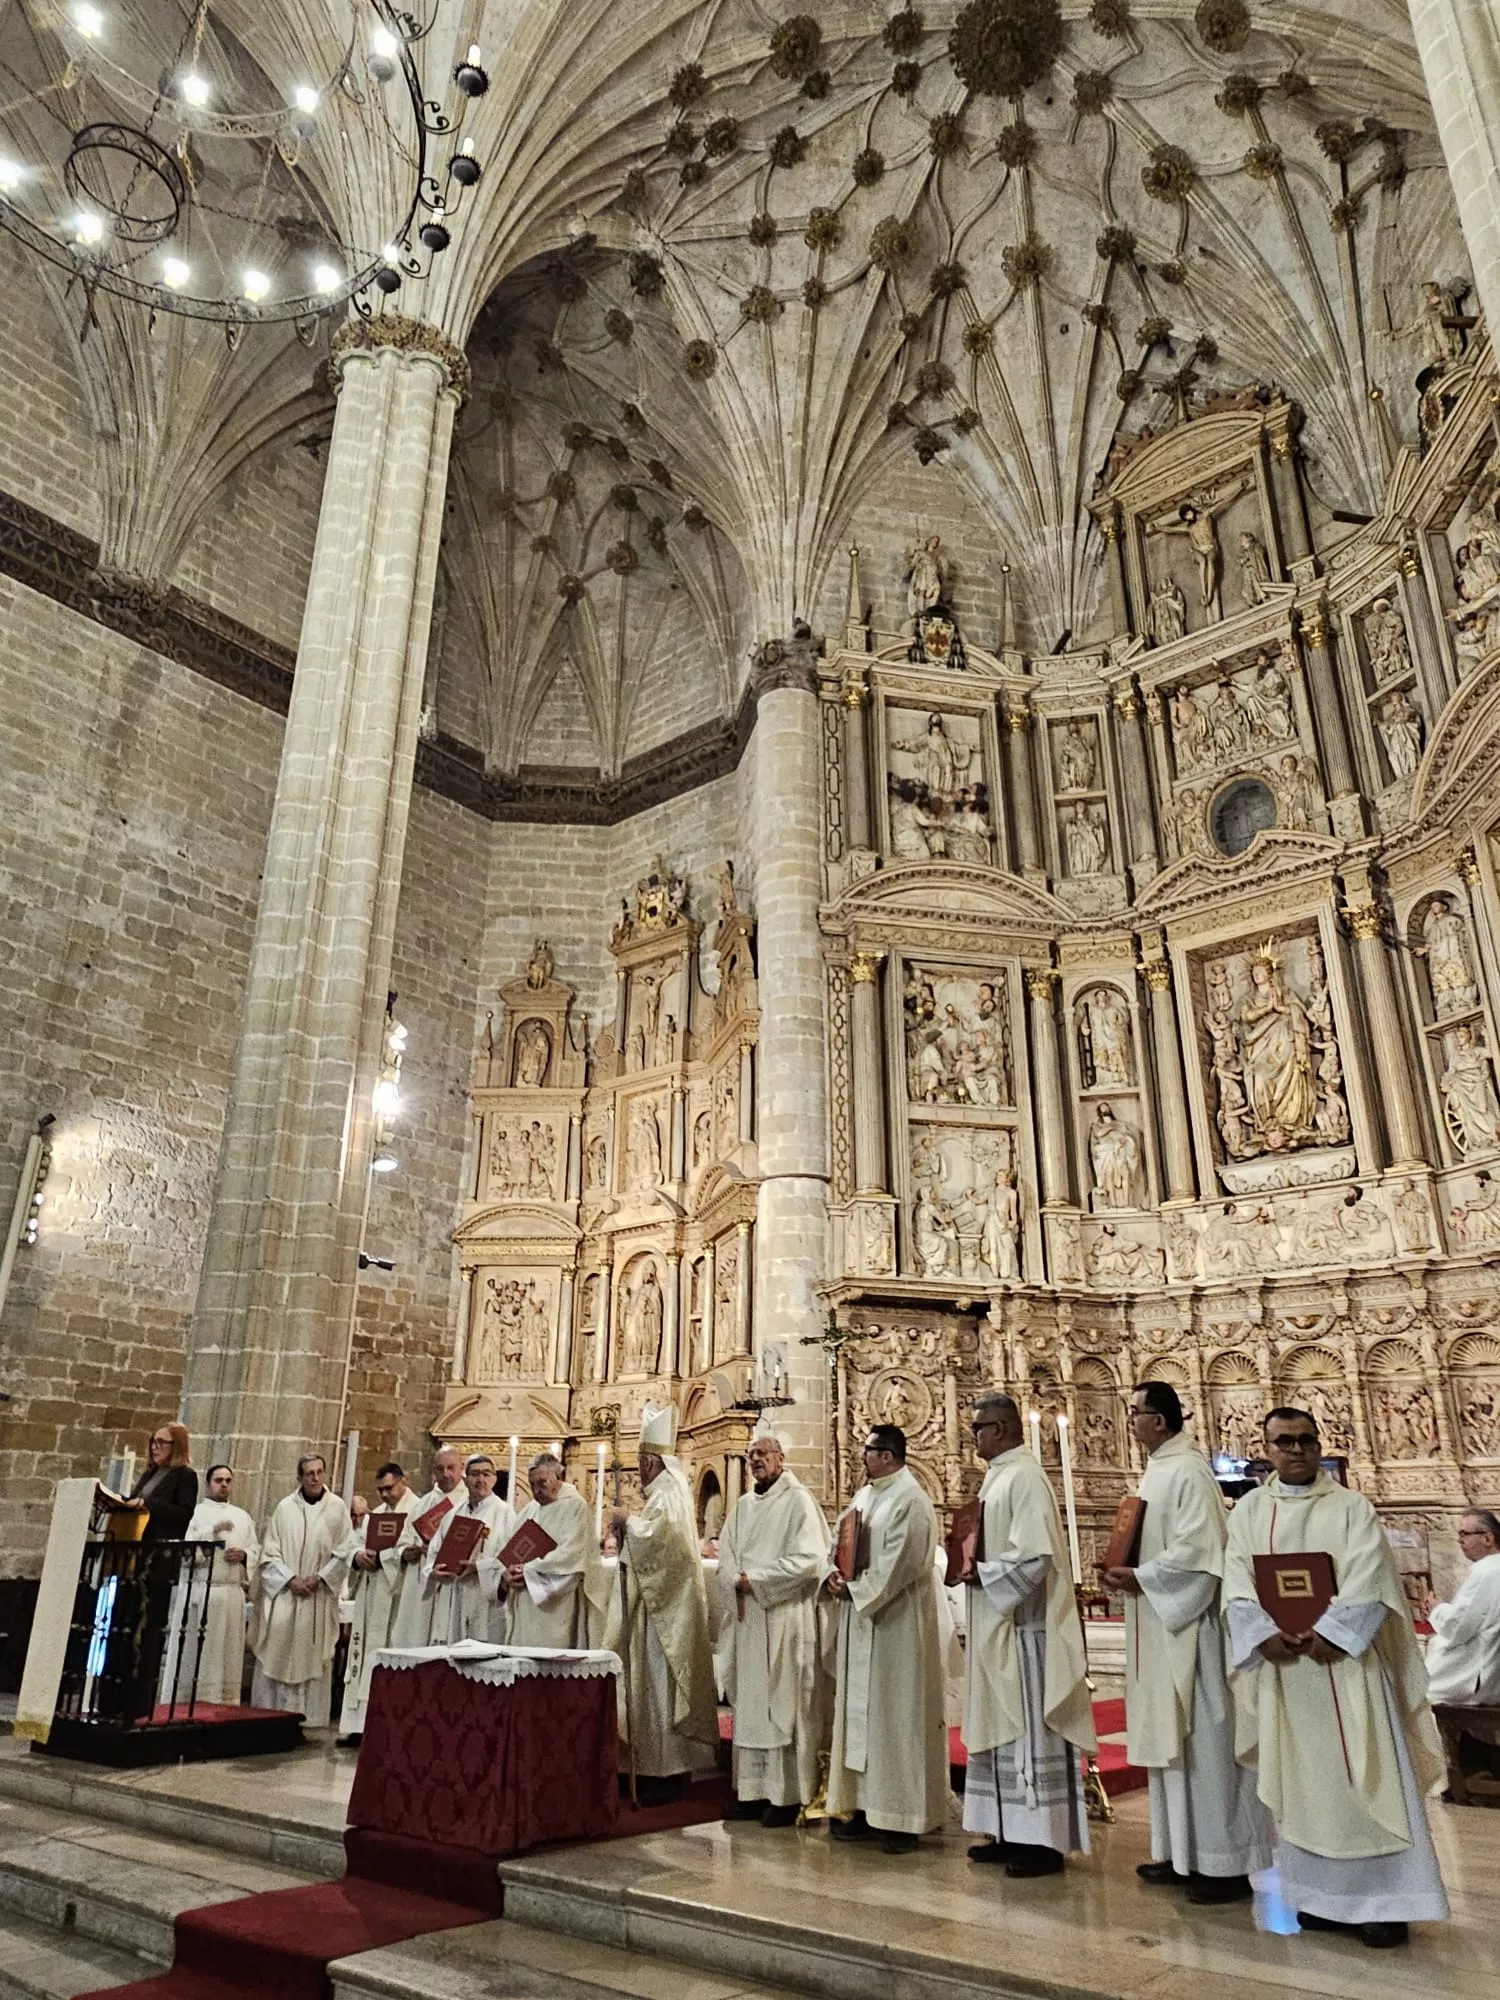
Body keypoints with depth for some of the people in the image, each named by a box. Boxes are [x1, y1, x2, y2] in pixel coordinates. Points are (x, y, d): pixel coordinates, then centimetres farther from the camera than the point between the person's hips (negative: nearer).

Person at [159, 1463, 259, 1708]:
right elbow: (184, 1546, -10)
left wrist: (244, 1555, -7)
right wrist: (213, 1530, -20)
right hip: (197, 1591, -3)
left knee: (226, 1652, 4)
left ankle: (223, 1705, 9)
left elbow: (256, 1550, 14)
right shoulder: (194, 1512, 4)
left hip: (231, 1593, 3)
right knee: (190, 1653, -2)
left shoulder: (242, 1517, 16)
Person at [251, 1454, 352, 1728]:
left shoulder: (337, 1507, 2)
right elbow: (270, 1552, 2)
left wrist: (319, 1578, -9)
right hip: (283, 1592, 0)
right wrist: (291, 1579, -9)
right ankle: (269, 1713, 6)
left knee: (313, 1653, -1)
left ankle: (310, 1715, 5)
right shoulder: (285, 1507, 3)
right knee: (277, 1651, -4)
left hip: (320, 1594, 0)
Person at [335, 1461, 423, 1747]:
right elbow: (351, 1542, 12)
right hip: (369, 1597, 8)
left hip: (397, 1597, -8)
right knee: (362, 1657, 8)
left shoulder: (418, 1510, -5)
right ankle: (358, 1727, 14)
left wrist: (380, 1557, -19)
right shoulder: (375, 1514, 20)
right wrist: (357, 1556, -8)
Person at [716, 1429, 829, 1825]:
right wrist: (737, 1582, -11)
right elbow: (726, 1556, 10)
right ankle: (753, 1790, 17)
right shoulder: (743, 1506, 14)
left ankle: (788, 1795, 6)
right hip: (746, 1618, 6)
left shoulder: (798, 1500, -6)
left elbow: (808, 1559, -15)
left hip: (785, 1618, -6)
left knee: (783, 1703, -2)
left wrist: (756, 1580, -14)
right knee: (750, 1703, 9)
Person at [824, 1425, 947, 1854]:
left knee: (896, 1714, -1)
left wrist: (855, 1590, -16)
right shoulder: (864, 1495, 12)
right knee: (860, 1710, 12)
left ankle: (902, 1818, 8)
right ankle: (867, 1806, 22)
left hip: (896, 1623, -9)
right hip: (860, 1619, 9)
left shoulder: (910, 1500, -16)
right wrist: (832, 1575, -5)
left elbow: (898, 1565, -22)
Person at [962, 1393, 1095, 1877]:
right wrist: (973, 1566, 3)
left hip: (1024, 1628, -10)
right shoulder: (998, 1477, 12)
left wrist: (982, 1574, -15)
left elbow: (1036, 1555, -25)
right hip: (997, 1626, 10)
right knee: (1003, 1729, 14)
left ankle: (1044, 1841, 7)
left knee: (1031, 1730, -2)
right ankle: (1013, 1832, 23)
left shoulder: (1024, 1477, -17)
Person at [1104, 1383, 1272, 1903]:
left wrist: (1139, 1577, -18)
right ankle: (1181, 1852, 24)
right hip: (1159, 1625, 10)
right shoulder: (1156, 1471, 12)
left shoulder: (1187, 1471, -17)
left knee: (1204, 1740, -2)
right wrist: (1128, 1573, 4)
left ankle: (1225, 1863, 8)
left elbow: (1199, 1549, -23)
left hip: (1187, 1624, -10)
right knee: (1169, 1738, 14)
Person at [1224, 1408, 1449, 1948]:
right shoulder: (1248, 1510, 7)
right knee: (1300, 1781, 8)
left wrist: (1328, 1634, -19)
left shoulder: (1352, 1508, 2)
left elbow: (1369, 1582, -9)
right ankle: (1320, 1897, 17)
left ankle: (1381, 1901, 7)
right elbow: (1237, 1585, 1)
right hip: (1279, 1663, 2)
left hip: (1343, 1661, -2)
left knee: (1360, 1779, -1)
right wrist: (1266, 1635, -15)